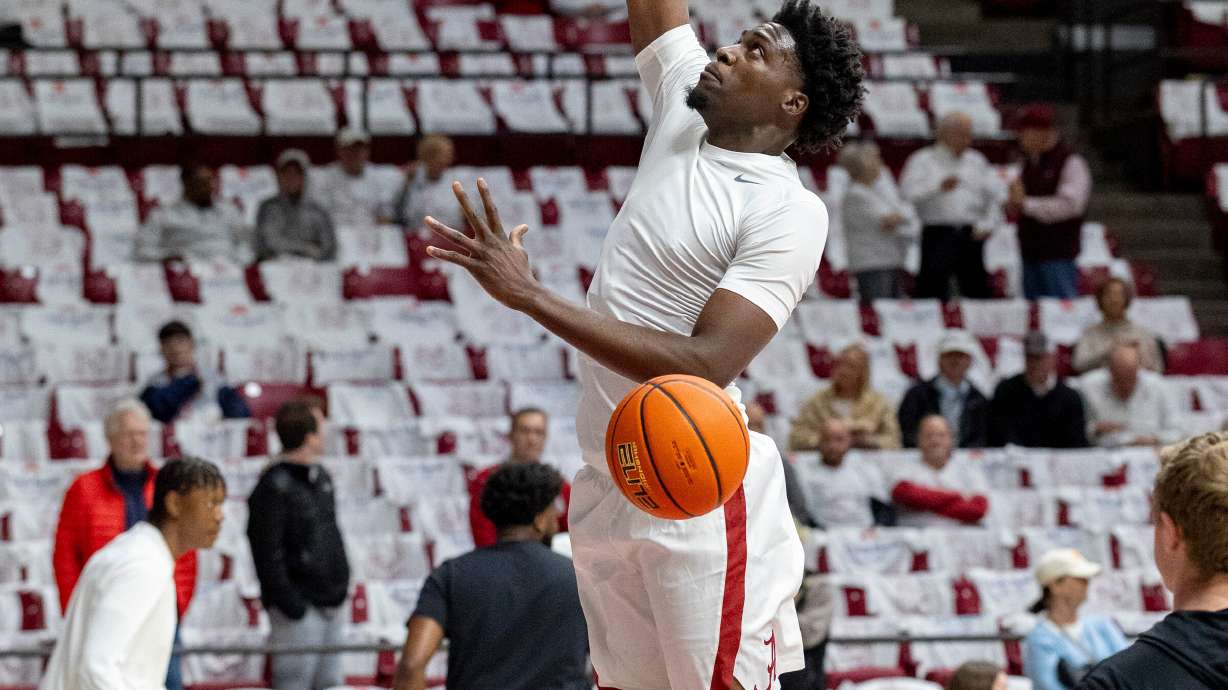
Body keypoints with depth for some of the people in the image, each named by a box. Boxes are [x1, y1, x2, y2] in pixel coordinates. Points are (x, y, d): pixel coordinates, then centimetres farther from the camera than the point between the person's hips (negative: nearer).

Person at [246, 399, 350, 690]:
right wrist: (288, 601, -20)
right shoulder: (275, 487, -15)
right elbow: (267, 552, -18)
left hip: (329, 605, 9)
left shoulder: (320, 477, 13)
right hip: (299, 609, -9)